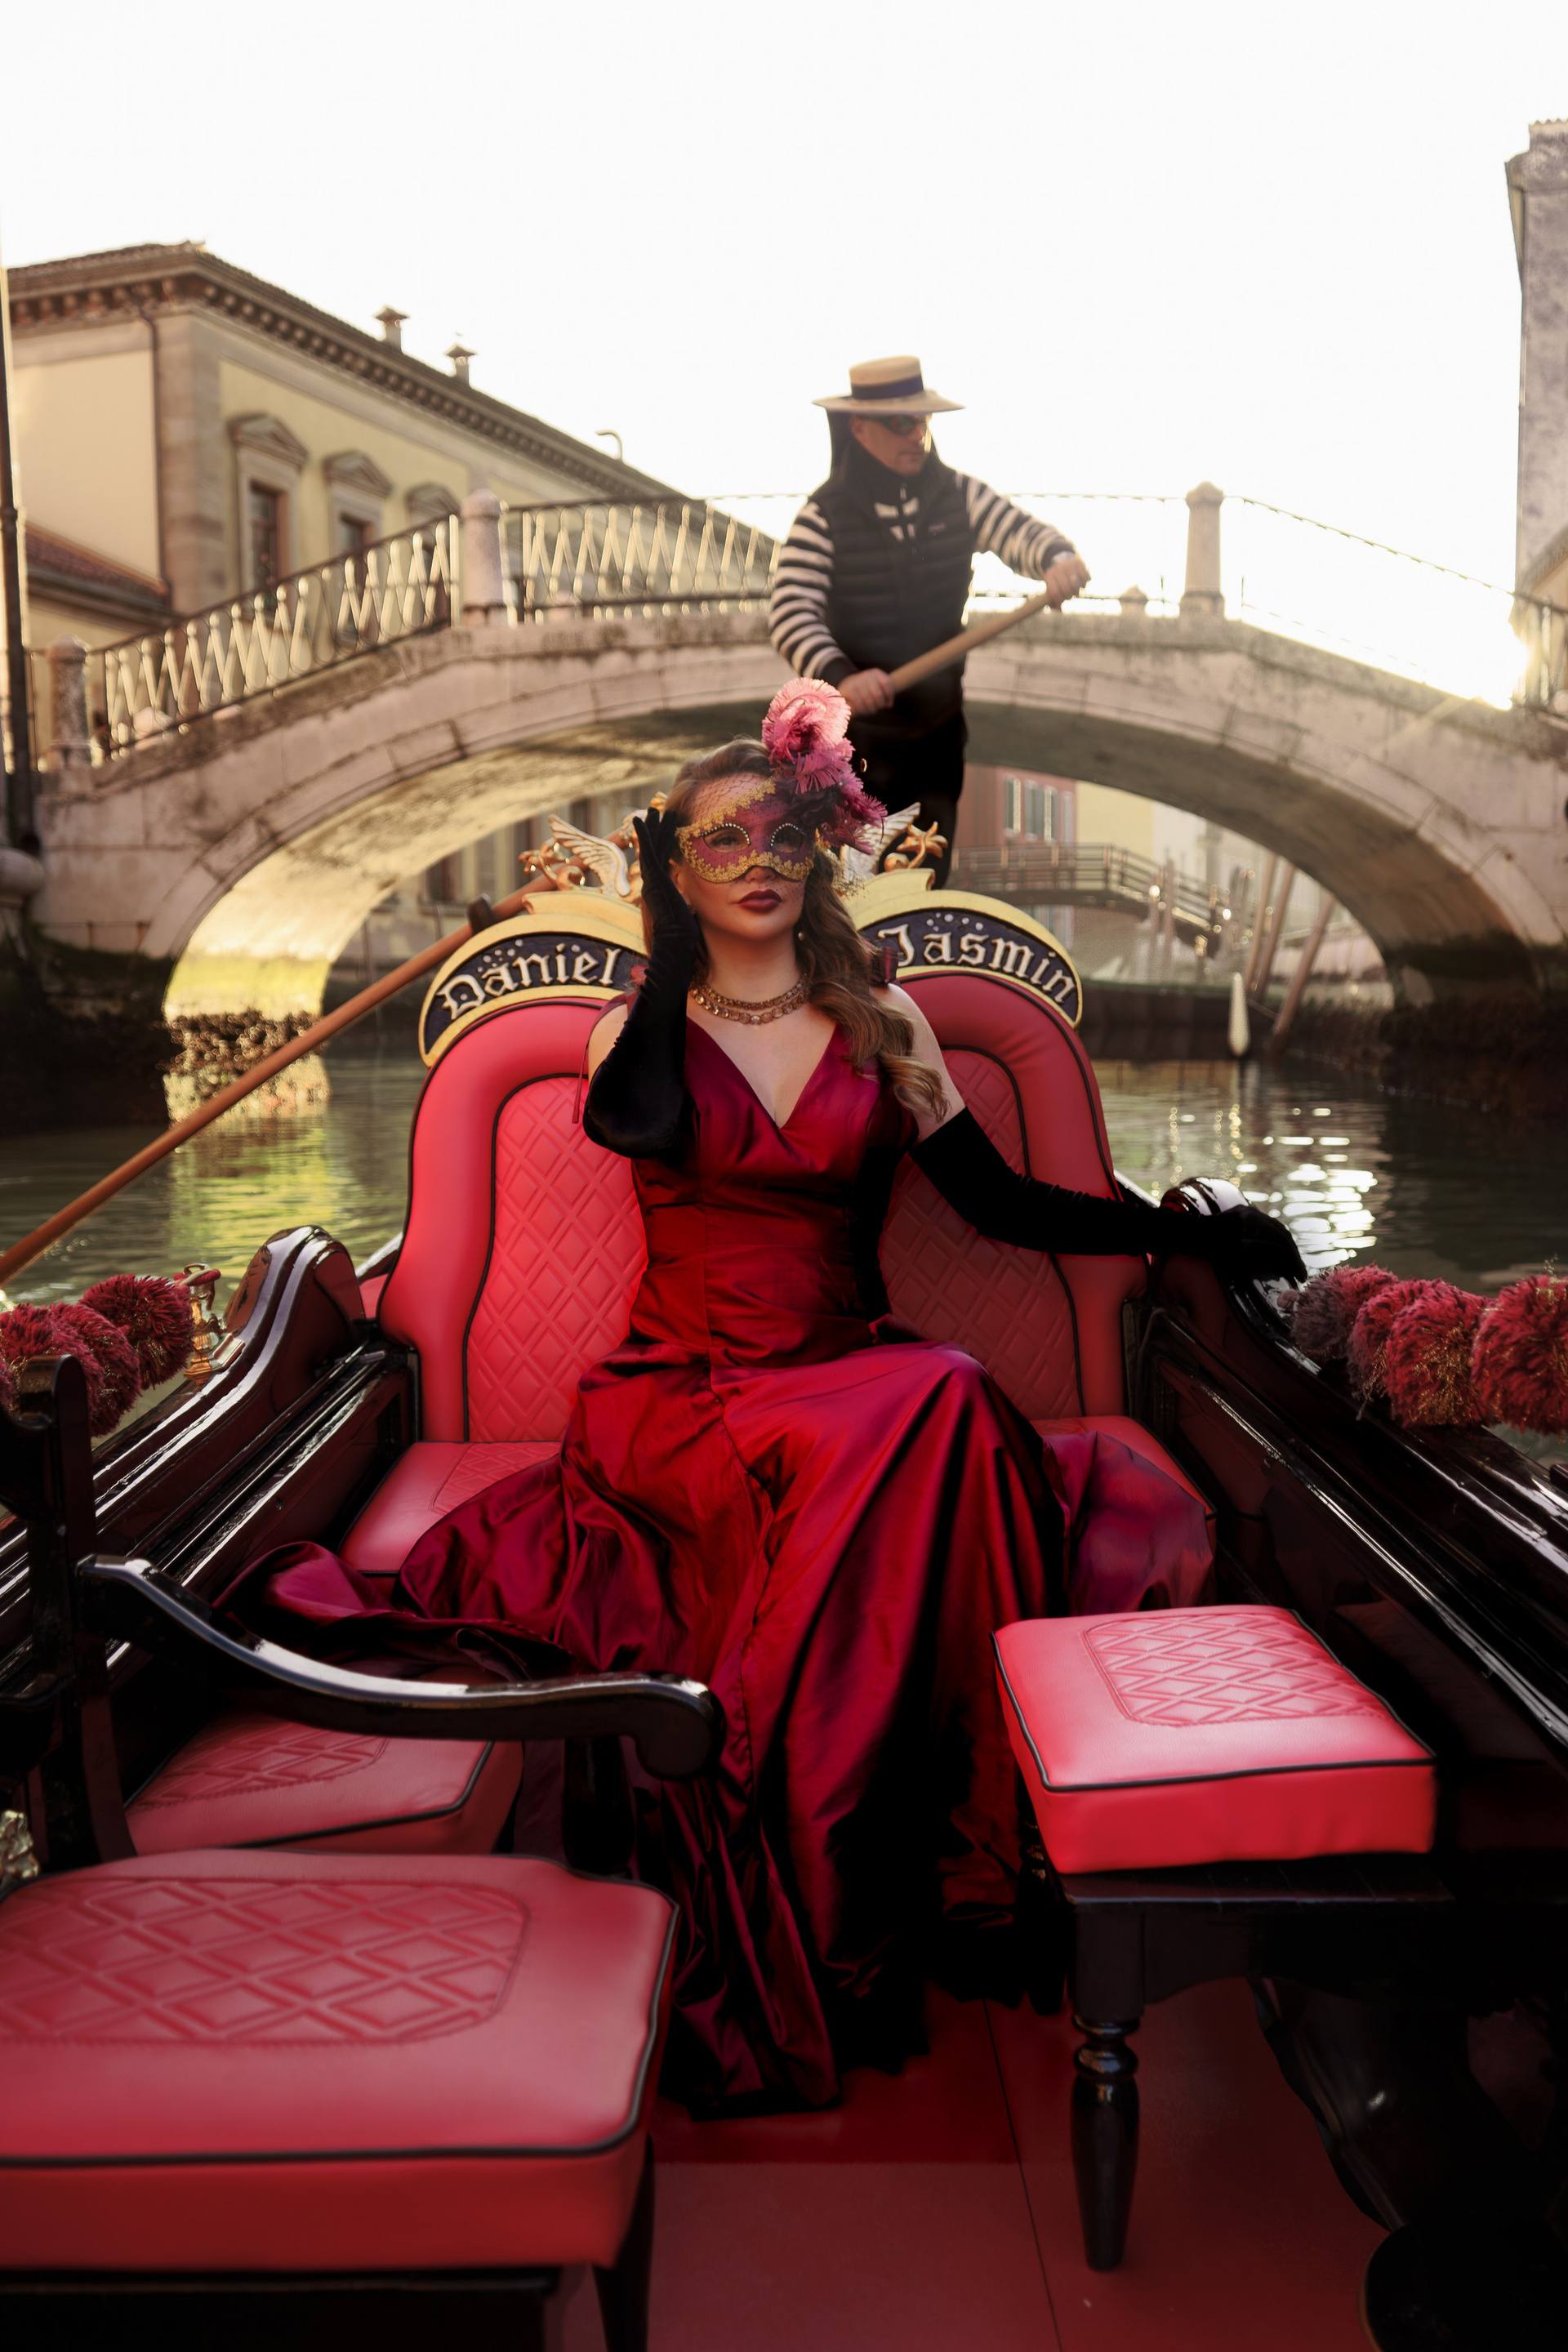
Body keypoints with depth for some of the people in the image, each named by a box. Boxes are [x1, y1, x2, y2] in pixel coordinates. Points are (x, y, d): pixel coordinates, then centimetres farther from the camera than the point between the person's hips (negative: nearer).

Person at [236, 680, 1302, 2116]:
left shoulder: (881, 1022, 13)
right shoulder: (643, 1022, 8)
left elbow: (1000, 1202, 11)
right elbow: (633, 1125, -16)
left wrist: (1183, 1232, 3)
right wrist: (671, 938, -7)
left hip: (849, 1378, 3)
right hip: (677, 1394, -2)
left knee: (943, 1416, -33)